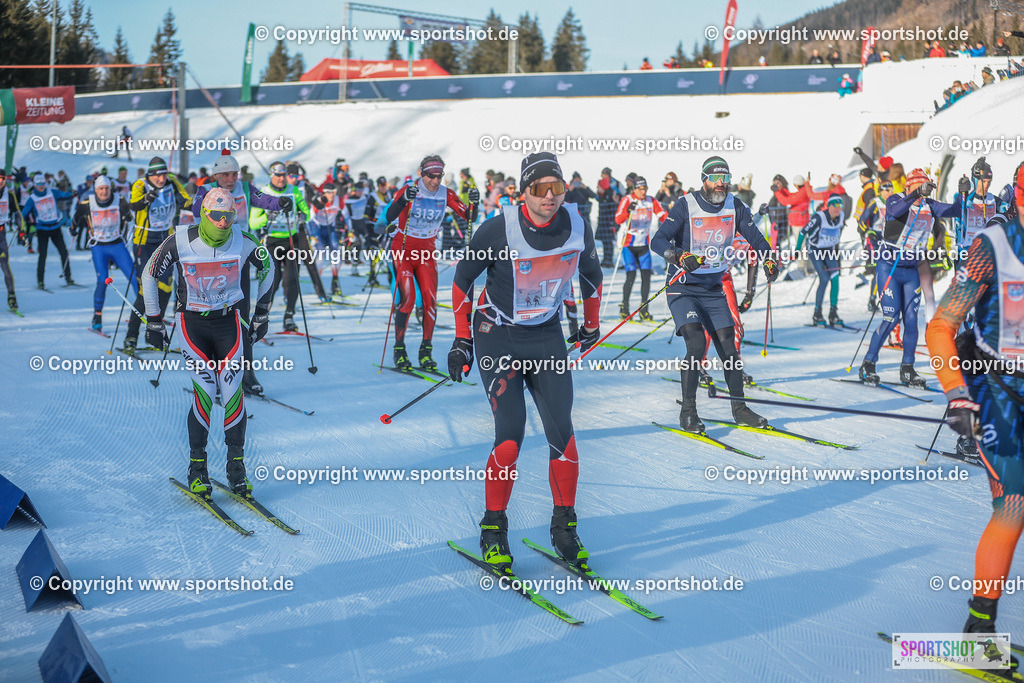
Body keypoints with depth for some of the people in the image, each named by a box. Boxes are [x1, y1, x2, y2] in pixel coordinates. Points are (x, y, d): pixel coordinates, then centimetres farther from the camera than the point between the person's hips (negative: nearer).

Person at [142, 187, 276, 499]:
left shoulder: (244, 243, -10)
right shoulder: (179, 243, -14)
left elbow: (266, 268, 11)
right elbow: (150, 275, 2)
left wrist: (262, 315, 15)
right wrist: (154, 321, 6)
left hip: (229, 323, 2)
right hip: (193, 324, -1)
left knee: (233, 392, -7)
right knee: (204, 394, -13)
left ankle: (236, 466, 6)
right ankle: (196, 468, 2)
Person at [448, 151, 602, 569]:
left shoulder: (577, 225, -8)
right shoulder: (499, 229, -19)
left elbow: (590, 273, 13)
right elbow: (463, 278, -4)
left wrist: (591, 324, 22)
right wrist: (462, 340, -3)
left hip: (547, 337, 4)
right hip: (497, 336, -3)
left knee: (561, 431, -4)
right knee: (510, 433, -14)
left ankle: (564, 527, 11)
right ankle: (493, 531, 3)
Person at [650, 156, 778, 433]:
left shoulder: (735, 206, 1)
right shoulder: (686, 206, -13)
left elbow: (754, 236, 10)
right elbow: (658, 241, -20)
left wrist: (768, 259, -10)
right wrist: (680, 256, -39)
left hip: (714, 289, 5)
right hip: (683, 288, -4)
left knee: (728, 347, 1)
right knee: (696, 345, -19)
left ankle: (739, 408, 15)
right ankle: (688, 412, -8)